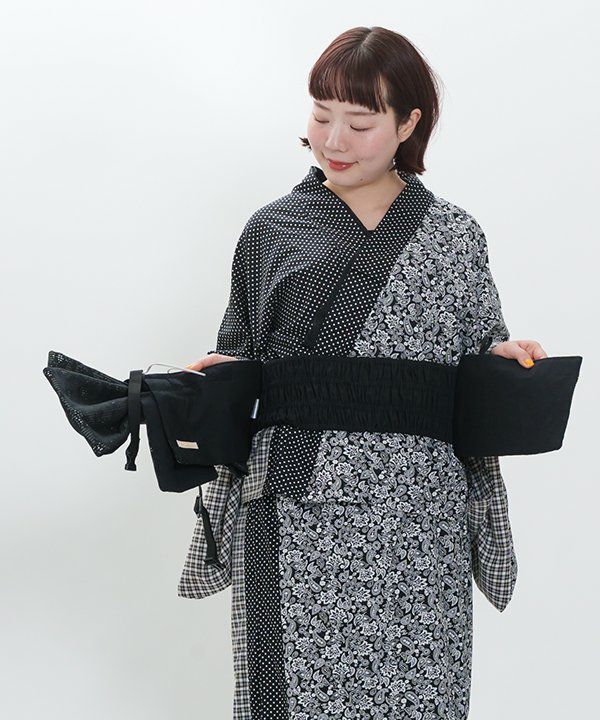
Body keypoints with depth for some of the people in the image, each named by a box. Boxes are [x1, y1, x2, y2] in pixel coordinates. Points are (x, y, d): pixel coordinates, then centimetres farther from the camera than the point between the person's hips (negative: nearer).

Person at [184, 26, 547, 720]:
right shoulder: (272, 231, 6)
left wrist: (501, 356, -9)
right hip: (298, 521, 0)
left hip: (415, 527, 0)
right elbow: (241, 363, 12)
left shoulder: (453, 234, 5)